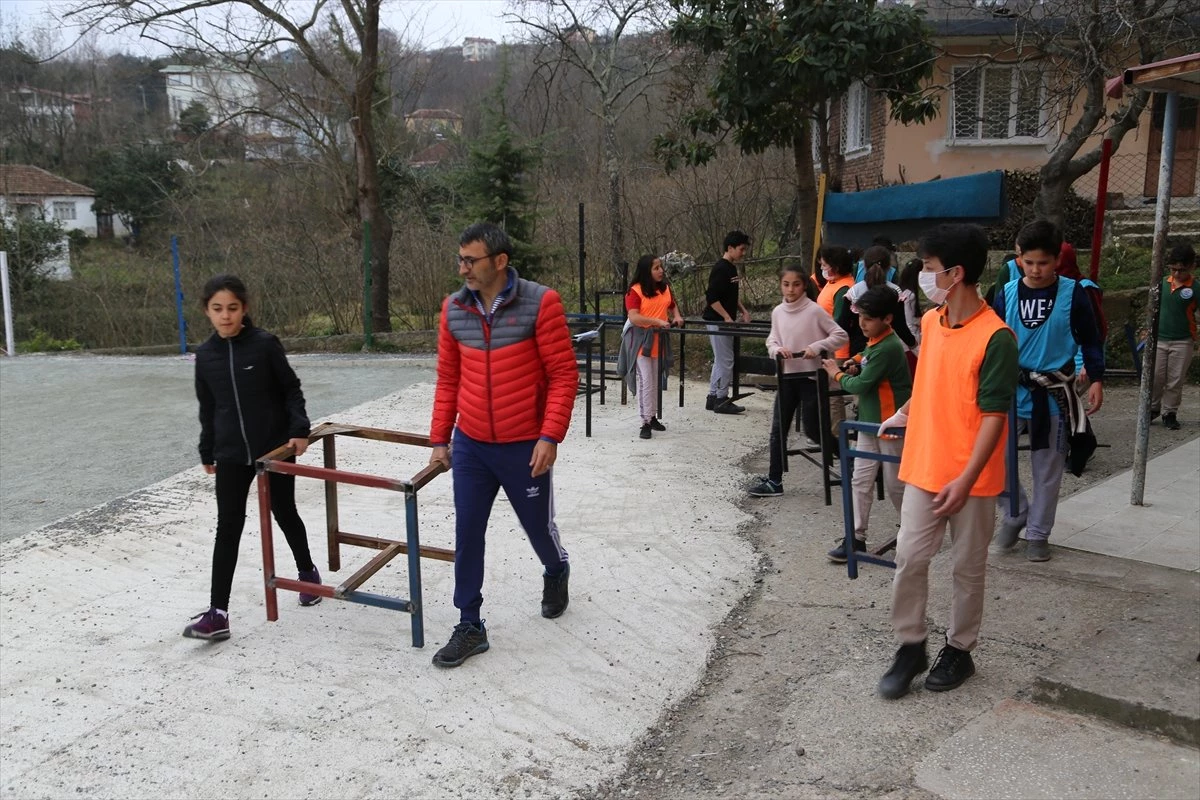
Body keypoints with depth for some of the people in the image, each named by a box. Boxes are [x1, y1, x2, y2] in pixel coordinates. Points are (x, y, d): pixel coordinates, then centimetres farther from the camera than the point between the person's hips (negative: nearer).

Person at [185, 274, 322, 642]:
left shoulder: (265, 344, -10)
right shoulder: (205, 355, 1)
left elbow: (291, 388, -3)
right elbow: (207, 408, 10)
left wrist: (299, 429, -13)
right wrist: (207, 452, 15)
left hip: (275, 447, -2)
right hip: (231, 455, 2)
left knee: (284, 514, 14)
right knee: (228, 529, -1)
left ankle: (307, 572, 39)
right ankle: (218, 613, 1)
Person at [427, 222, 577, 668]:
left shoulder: (540, 303, -14)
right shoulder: (454, 309, 0)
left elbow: (563, 374, -12)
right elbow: (448, 379, 8)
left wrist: (550, 436, -18)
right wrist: (439, 438, 7)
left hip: (525, 448, -3)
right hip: (469, 447, 3)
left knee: (538, 526, 15)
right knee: (467, 536, 4)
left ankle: (556, 575, 48)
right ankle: (470, 627, 18)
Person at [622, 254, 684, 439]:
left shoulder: (665, 288, 7)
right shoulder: (635, 291, -13)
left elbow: (673, 306, 24)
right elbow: (634, 317, -21)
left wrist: (677, 316, 3)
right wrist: (658, 321, -26)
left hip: (659, 339, 6)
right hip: (641, 340, -6)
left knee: (655, 381, 14)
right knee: (646, 382, -7)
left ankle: (652, 416, 25)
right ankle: (646, 422, -2)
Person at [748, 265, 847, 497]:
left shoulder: (815, 310, -11)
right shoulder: (777, 312, 3)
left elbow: (840, 336, -9)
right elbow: (771, 341, 9)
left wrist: (816, 347, -22)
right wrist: (777, 349, -13)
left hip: (811, 376, -5)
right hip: (787, 376, 5)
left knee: (812, 429, 1)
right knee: (778, 429, 5)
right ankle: (774, 481, 12)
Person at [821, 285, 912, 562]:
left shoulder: (888, 348, -22)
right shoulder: (875, 341, 6)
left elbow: (860, 385, -23)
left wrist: (838, 375, -5)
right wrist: (856, 365, 0)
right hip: (869, 422, 9)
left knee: (895, 482, 7)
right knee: (861, 480, 6)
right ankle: (857, 537, 9)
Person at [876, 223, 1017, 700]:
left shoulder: (995, 337, -17)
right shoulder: (930, 322, 4)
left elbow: (994, 415, -19)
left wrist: (966, 479, -23)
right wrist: (905, 414, 28)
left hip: (971, 479, -6)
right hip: (923, 467, 6)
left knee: (968, 568, 11)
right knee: (909, 558, 5)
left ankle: (959, 651, 27)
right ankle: (910, 647, 20)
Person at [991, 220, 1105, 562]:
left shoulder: (1073, 293, -6)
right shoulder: (1007, 293, -2)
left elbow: (1090, 340, 3)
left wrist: (1096, 380, -3)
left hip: (1054, 393, -1)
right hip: (1010, 389, 1)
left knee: (1048, 468, 9)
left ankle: (1038, 533, 23)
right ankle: (1015, 513, 23)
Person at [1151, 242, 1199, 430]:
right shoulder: (1162, 283, 1)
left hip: (1182, 342, -2)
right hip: (1159, 339, 2)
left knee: (1175, 381, 6)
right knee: (1154, 378, 6)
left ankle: (1170, 413, 18)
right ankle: (1153, 408, 24)